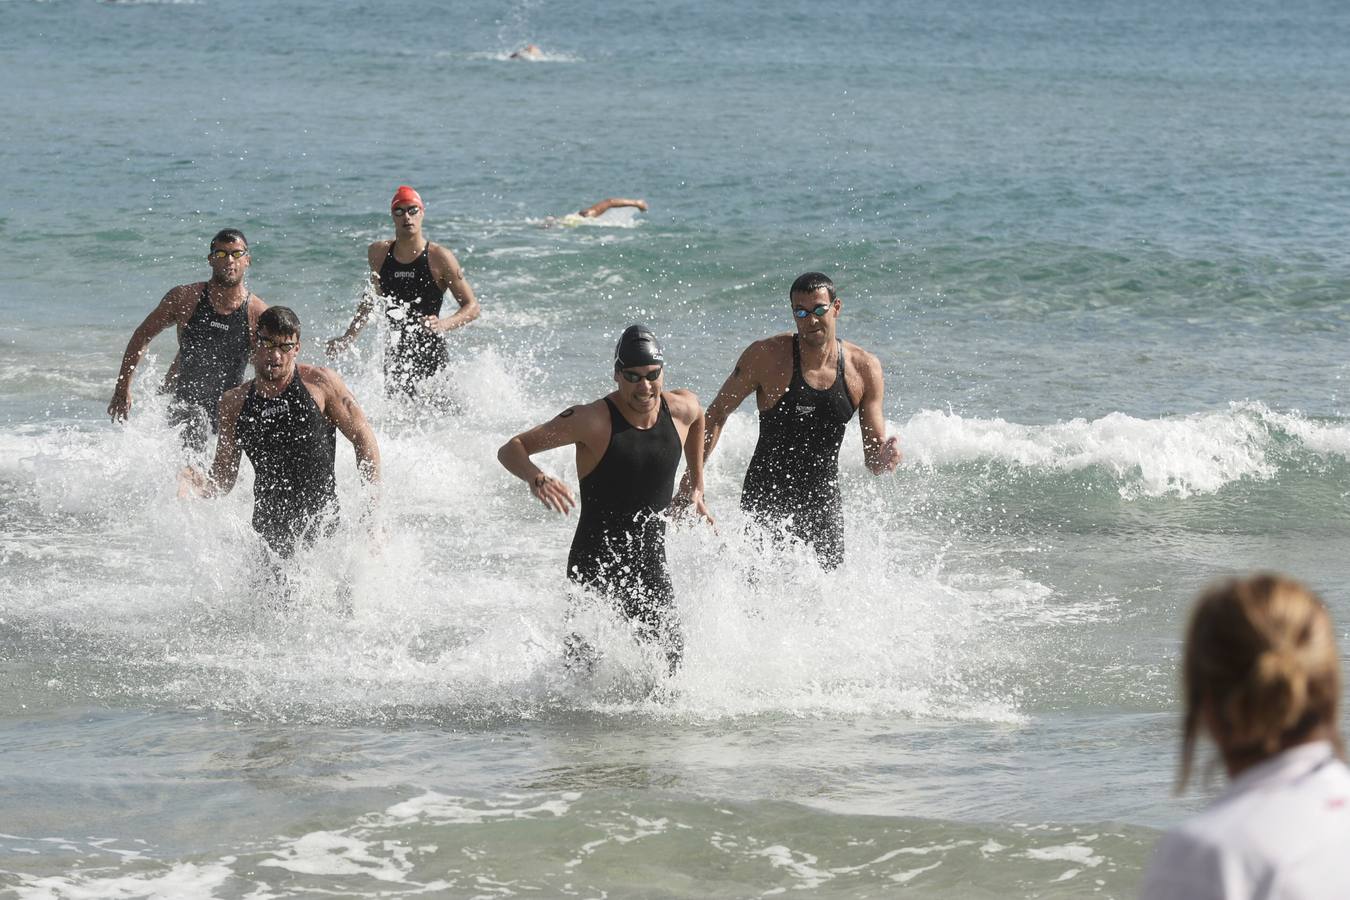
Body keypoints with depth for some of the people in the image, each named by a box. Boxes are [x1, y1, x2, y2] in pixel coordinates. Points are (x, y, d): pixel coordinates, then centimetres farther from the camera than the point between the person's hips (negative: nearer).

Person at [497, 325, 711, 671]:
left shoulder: (683, 408, -1)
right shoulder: (593, 420, -17)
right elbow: (511, 449, -15)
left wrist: (696, 486, 25)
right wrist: (537, 479, -35)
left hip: (651, 565, 5)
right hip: (595, 567, -5)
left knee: (668, 660, -4)